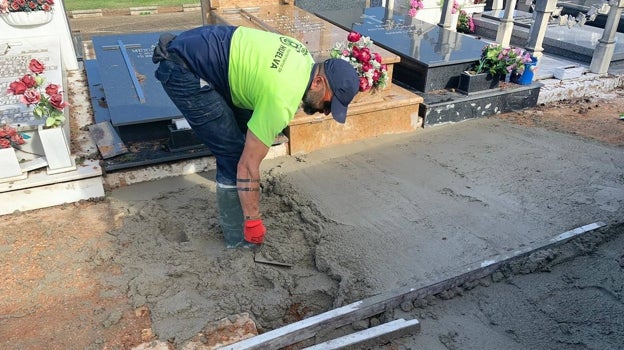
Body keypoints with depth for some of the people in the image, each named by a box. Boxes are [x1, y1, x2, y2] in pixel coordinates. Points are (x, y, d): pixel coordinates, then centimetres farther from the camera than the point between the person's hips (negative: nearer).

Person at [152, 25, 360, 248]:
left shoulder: (305, 60, 2)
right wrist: (253, 222, -10)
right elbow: (248, 165, -20)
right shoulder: (282, 101, -25)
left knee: (246, 126, 16)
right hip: (182, 71, -10)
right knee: (235, 154, -8)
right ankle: (238, 236, 8)